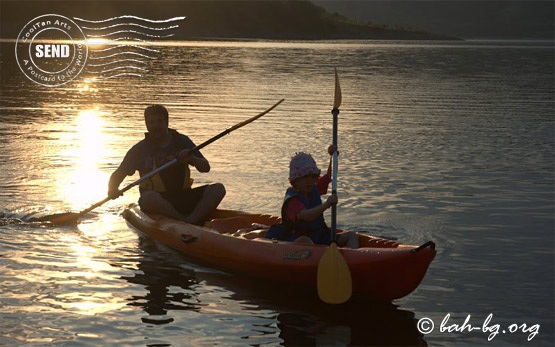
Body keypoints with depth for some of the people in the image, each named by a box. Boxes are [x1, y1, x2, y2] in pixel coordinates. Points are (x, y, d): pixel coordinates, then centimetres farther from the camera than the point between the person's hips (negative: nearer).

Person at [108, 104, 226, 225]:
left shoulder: (182, 141, 9)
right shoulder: (140, 149, 3)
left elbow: (205, 168, 4)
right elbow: (117, 175, 8)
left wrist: (191, 159, -17)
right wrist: (112, 190, -15)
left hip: (184, 199, 3)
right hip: (158, 201, -3)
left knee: (218, 189, -20)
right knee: (148, 198, -38)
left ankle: (190, 221, -34)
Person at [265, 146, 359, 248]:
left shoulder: (313, 189, 9)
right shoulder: (292, 200, -18)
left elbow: (329, 176, 25)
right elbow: (306, 216, -37)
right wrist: (326, 205, -49)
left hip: (319, 237, 8)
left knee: (351, 236, -7)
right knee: (304, 240, -42)